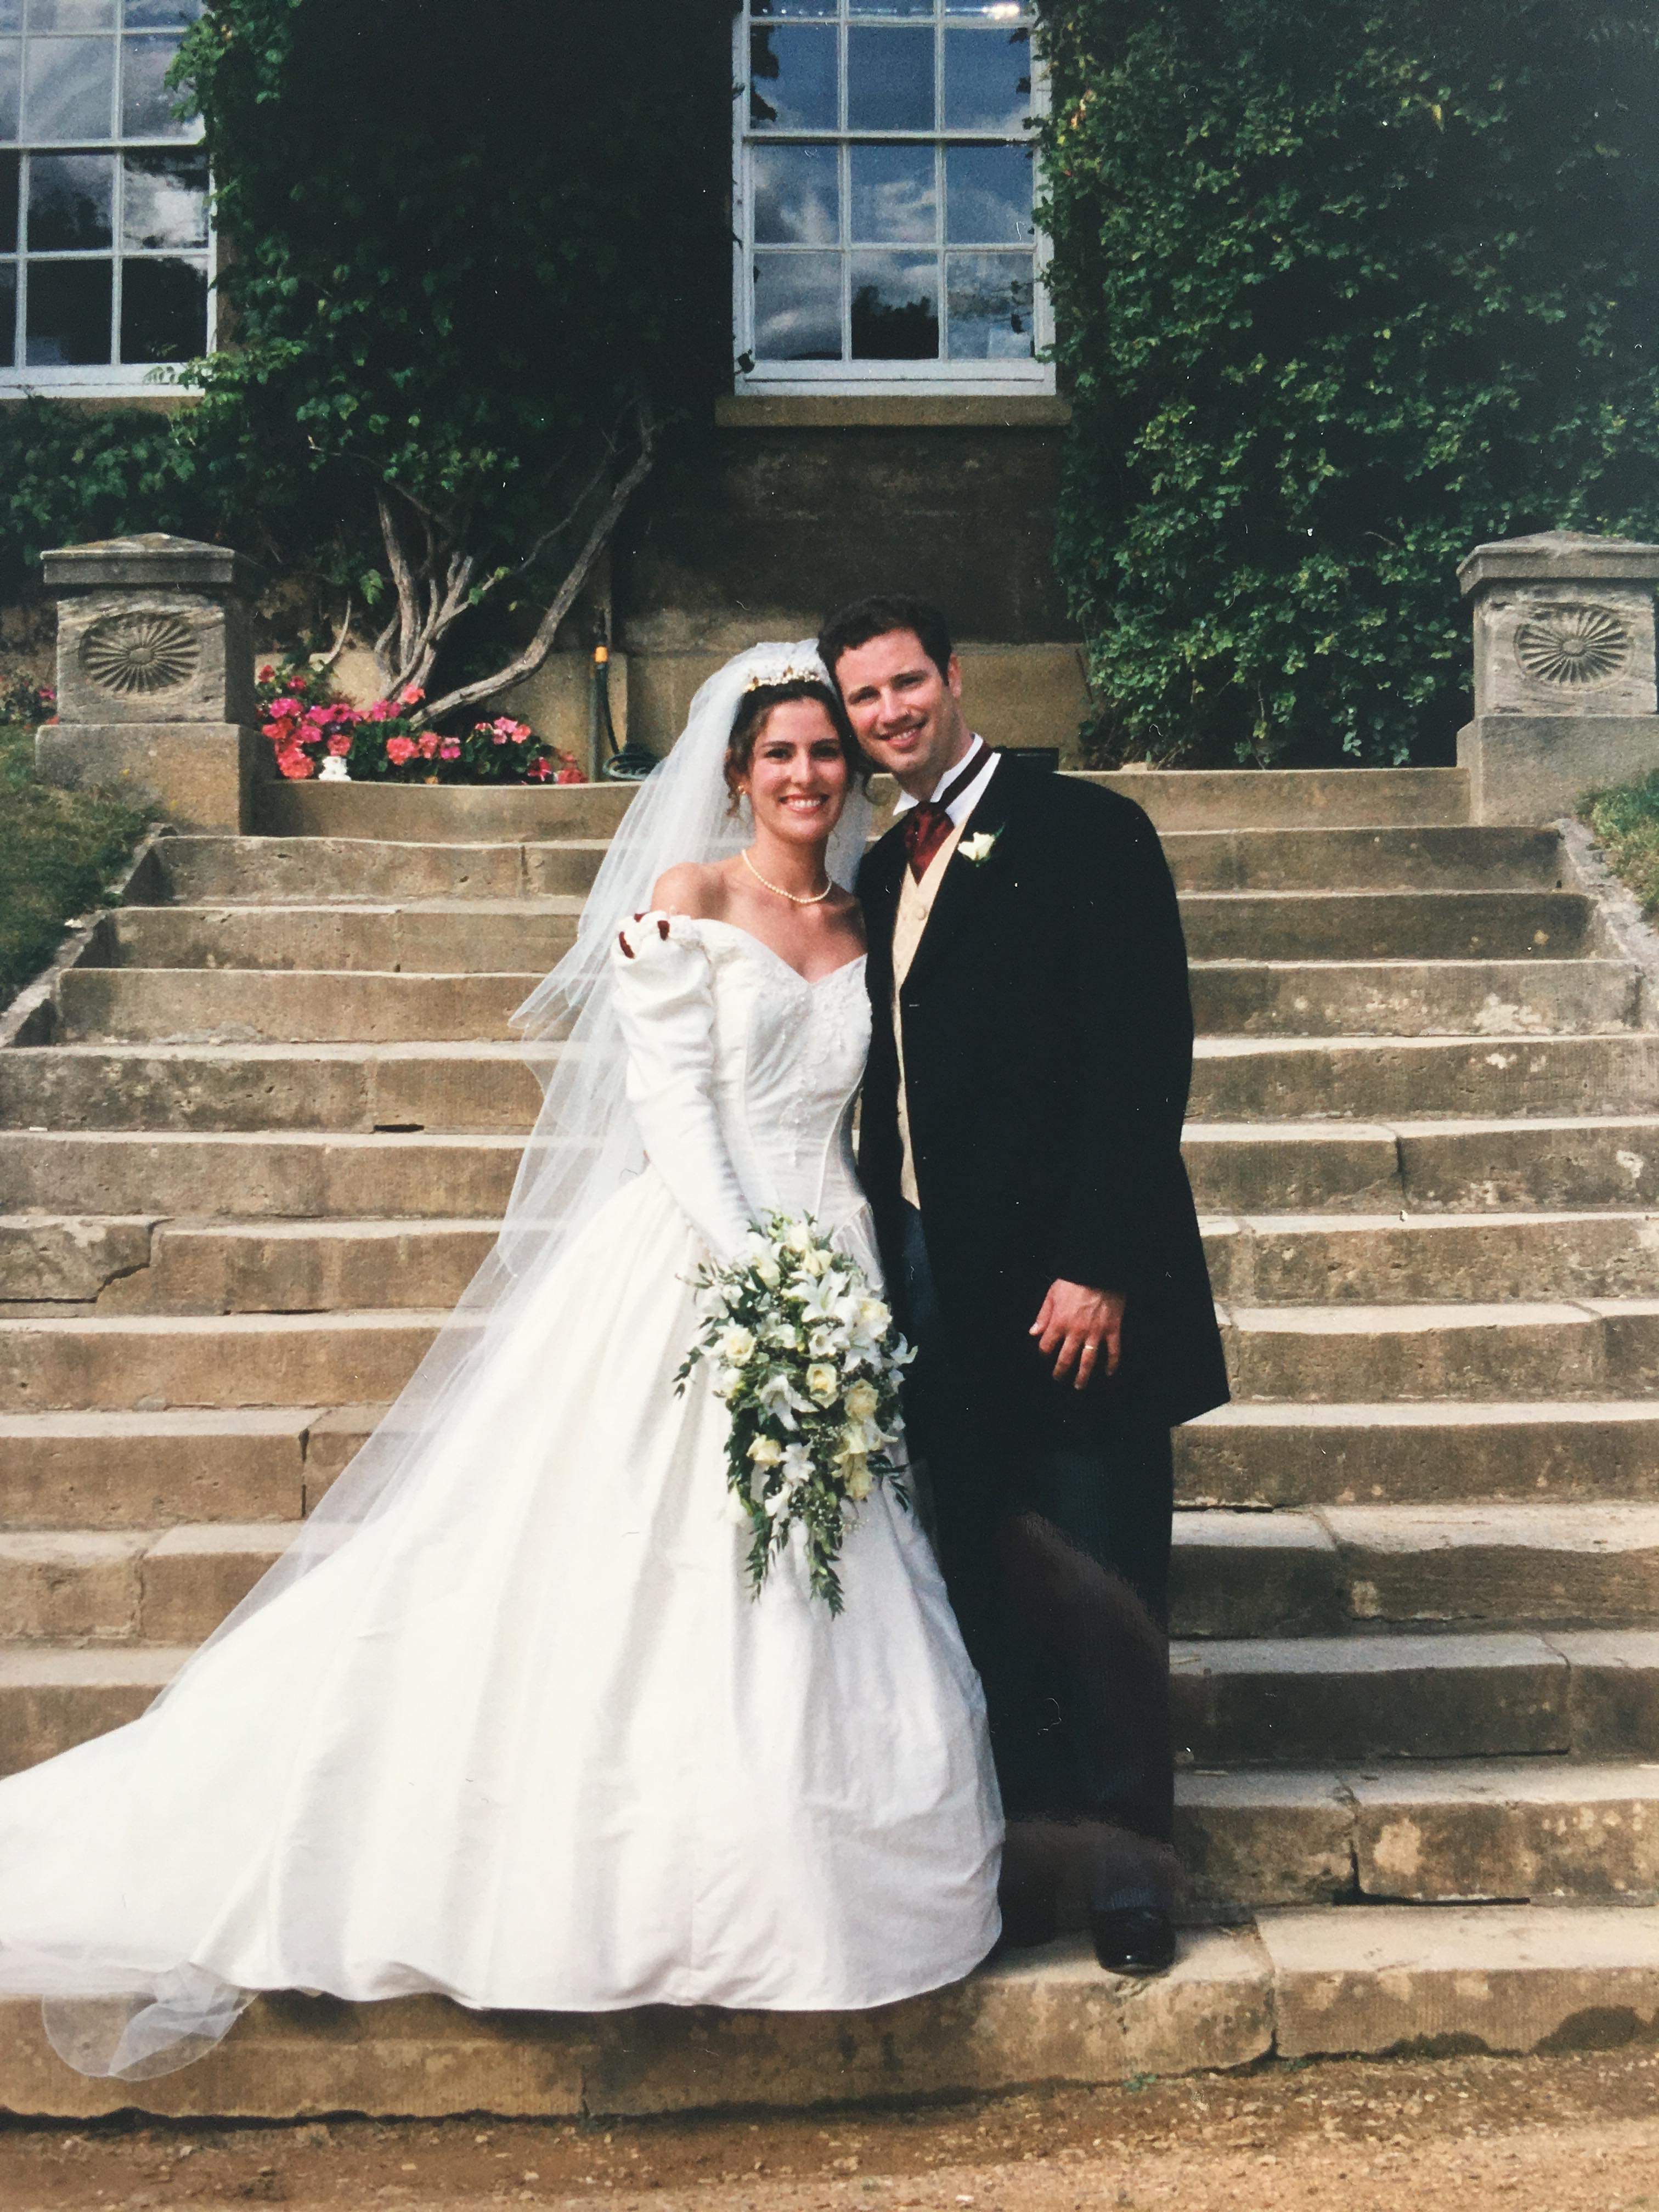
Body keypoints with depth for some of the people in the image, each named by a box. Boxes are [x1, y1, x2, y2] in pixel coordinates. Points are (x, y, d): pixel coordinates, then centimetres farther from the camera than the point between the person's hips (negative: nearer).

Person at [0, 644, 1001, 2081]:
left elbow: (875, 1117, 14)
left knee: (828, 1609, 6)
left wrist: (861, 1288, 2)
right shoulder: (686, 898, -1)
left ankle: (808, 1886, 20)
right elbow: (673, 1100, -9)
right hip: (692, 1263, -5)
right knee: (657, 1572, -2)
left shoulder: (868, 926, 14)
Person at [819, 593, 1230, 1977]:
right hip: (940, 1290, 6)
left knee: (1100, 1583, 1)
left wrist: (1096, 1266, -18)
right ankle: (1041, 1843, 22)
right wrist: (886, 1259, 9)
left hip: (1069, 1289, -6)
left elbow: (1145, 1060, -13)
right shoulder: (885, 872, 15)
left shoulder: (1086, 830, -6)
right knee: (991, 1578, 10)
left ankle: (1129, 1851, 17)